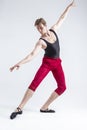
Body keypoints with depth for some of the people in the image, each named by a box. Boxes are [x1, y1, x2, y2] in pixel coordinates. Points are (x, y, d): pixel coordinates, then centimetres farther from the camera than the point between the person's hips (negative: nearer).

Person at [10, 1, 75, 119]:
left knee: (62, 87, 1)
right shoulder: (41, 42, -18)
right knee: (34, 83, -20)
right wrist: (20, 63, -42)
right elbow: (32, 54, -29)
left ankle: (45, 108, 7)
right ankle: (19, 108, -18)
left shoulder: (54, 30, -2)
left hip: (57, 63, 6)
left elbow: (62, 18, 11)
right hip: (47, 63, -6)